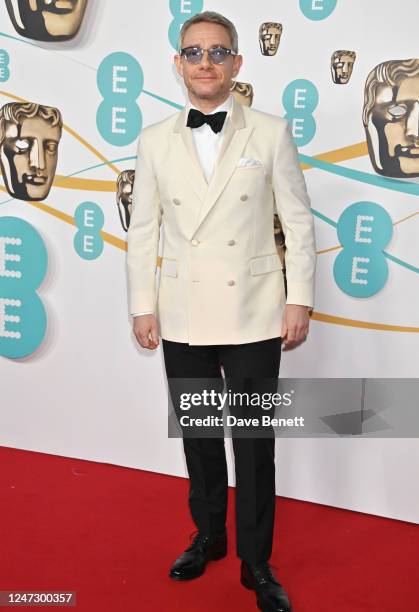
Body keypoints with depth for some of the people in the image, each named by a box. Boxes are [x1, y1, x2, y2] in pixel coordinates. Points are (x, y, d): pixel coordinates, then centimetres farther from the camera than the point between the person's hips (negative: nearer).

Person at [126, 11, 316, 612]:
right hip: (183, 316, 2)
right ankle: (208, 536, 37)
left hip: (252, 315, -2)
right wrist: (143, 306, 3)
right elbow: (143, 231, 6)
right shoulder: (155, 141, 5)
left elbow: (298, 221, 0)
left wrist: (299, 299, -4)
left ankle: (256, 562, 23)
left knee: (254, 442, 5)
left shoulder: (271, 133, 0)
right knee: (198, 436, 15)